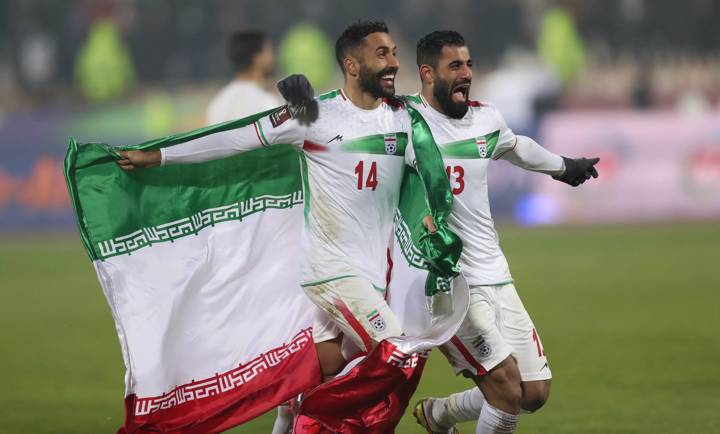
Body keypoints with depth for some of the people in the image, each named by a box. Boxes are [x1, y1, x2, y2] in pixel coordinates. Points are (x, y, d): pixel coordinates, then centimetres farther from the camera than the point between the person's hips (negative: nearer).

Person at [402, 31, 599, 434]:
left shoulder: (487, 119, 10)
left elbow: (514, 146, 33)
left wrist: (563, 166, 49)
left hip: (495, 276, 7)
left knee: (535, 393, 4)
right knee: (507, 388, -17)